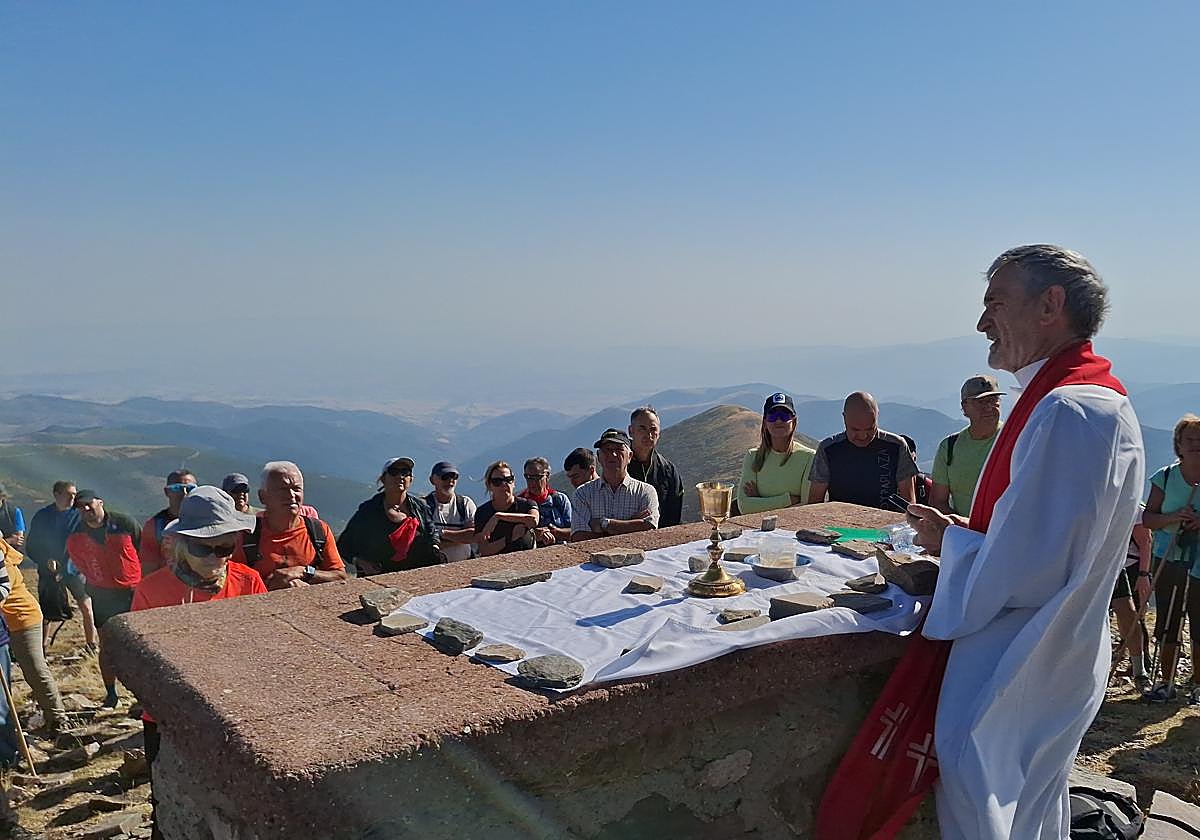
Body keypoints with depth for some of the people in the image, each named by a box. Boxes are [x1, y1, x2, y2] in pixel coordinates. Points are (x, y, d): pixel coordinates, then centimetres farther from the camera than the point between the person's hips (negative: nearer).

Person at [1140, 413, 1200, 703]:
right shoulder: (1165, 477, 0)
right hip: (1168, 560, 2)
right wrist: (1173, 517, -17)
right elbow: (1147, 518, 1)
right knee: (1167, 625, 7)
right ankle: (1167, 683, 18)